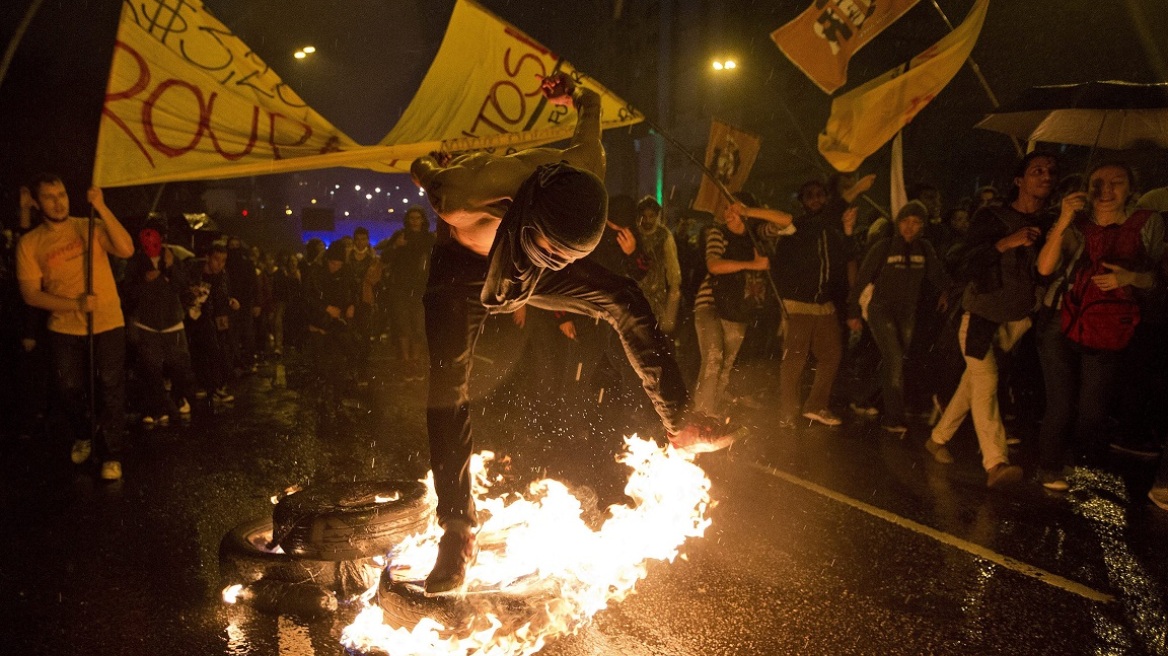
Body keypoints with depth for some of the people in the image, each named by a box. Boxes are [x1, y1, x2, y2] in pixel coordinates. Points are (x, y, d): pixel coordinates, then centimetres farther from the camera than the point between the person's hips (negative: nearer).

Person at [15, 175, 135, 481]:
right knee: (69, 390, 16)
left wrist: (101, 207, -27)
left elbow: (126, 249, -22)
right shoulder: (29, 243, -2)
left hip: (107, 324, -2)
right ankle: (82, 436, 43)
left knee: (111, 390, -1)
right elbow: (31, 294, -6)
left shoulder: (90, 227, -4)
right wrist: (75, 304, -20)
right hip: (63, 330, 2)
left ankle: (111, 454, 11)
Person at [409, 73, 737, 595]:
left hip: (526, 272, 4)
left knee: (625, 301, -11)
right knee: (448, 381, -17)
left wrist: (578, 96, 12)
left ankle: (680, 425, -1)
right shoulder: (471, 197, -44)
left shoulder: (584, 177, -31)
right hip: (463, 267, -3)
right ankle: (458, 527, -7)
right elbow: (425, 174, -18)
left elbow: (591, 109, -7)